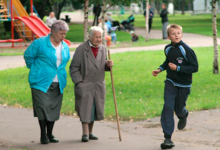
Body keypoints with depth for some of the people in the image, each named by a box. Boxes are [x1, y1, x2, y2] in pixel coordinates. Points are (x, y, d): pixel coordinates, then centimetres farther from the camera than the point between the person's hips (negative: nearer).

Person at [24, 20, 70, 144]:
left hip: (58, 83, 5)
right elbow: (28, 56, 1)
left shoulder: (65, 47, 10)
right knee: (43, 107, -11)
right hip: (41, 82, -5)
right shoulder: (40, 43, -8)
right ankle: (43, 135, 0)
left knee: (54, 109, 6)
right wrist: (35, 69, 6)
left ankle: (50, 134, 18)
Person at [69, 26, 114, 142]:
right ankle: (85, 133, -7)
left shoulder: (103, 49, 7)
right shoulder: (81, 49, -9)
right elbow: (74, 68, -7)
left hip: (98, 85, 5)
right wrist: (79, 82, -14)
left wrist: (108, 65, -6)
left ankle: (90, 132, 17)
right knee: (85, 108, -9)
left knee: (94, 108, 8)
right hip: (84, 84, -5)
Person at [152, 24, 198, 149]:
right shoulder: (168, 49, 1)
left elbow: (195, 67, -18)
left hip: (184, 85, -3)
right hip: (170, 83, 3)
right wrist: (160, 69, 5)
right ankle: (168, 138, -10)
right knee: (168, 107, -11)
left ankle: (183, 115, 51)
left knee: (179, 109, 10)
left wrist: (178, 68, -21)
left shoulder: (187, 50, -17)